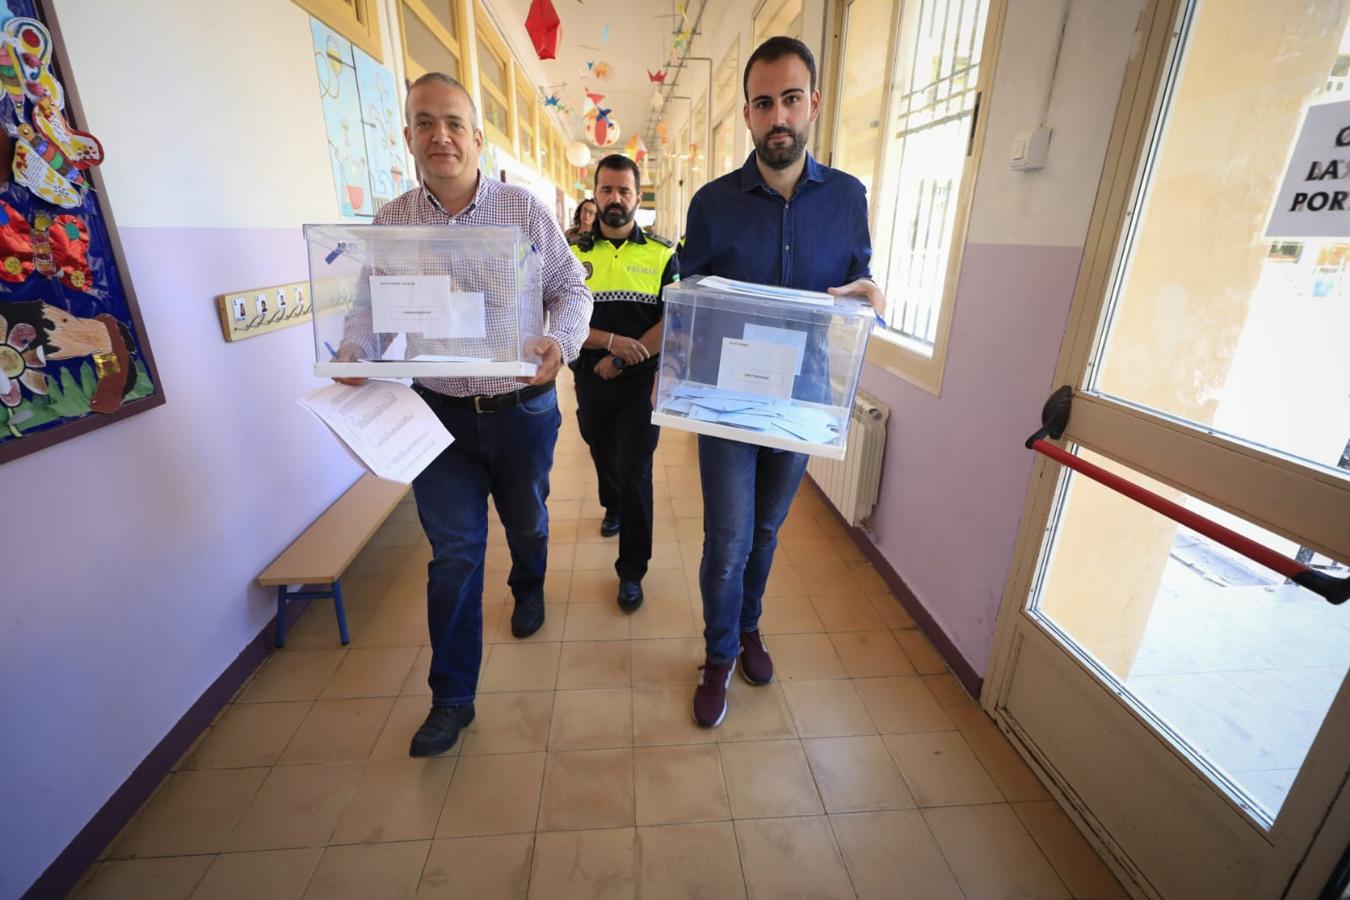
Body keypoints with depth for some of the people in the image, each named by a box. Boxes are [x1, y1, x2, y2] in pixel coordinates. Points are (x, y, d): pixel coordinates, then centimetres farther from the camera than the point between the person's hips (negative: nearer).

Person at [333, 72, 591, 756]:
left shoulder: (525, 209, -3)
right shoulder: (391, 221, 2)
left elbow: (572, 288, -2)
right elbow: (372, 307, 8)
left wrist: (560, 343, -22)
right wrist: (354, 350, -14)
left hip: (522, 408, 0)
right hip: (439, 411, 1)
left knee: (526, 522, 20)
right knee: (452, 551, 4)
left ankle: (528, 589, 55)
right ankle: (452, 698, 20)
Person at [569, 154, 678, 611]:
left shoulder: (663, 255, -2)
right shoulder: (572, 252, 2)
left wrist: (621, 360, -15)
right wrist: (613, 340, -20)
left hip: (641, 381, -2)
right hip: (590, 379, 3)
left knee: (635, 472, -3)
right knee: (604, 455, 21)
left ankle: (632, 571, 12)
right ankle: (613, 507, 54)